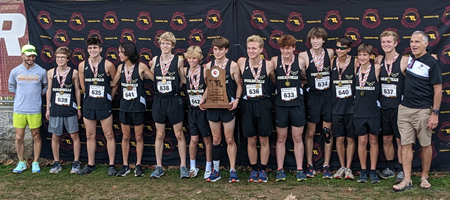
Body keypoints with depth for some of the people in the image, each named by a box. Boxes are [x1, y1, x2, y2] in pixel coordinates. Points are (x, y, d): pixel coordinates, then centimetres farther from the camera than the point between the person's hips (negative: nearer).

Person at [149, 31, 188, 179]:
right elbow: (152, 78, 14)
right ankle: (158, 167, 17)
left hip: (174, 100, -2)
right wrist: (160, 88, 4)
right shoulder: (155, 60, 5)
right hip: (159, 100, 3)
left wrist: (174, 89, -2)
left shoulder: (179, 60, -2)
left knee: (179, 135, 3)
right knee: (159, 135, 9)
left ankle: (183, 166, 12)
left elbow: (183, 80, 5)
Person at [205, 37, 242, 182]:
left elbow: (239, 85, 0)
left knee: (229, 139, 2)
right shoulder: (209, 65, 6)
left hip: (228, 106, -3)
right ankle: (216, 170, 19)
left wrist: (236, 99, -14)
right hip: (212, 106, 3)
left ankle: (232, 170, 11)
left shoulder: (233, 65, -4)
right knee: (216, 139, 10)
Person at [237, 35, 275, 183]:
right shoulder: (241, 62, -2)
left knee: (264, 140, 7)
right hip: (247, 105, 1)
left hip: (263, 105, -1)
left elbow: (275, 81, 12)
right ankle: (254, 170, 22)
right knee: (251, 140, 8)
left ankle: (263, 170, 19)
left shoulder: (269, 65, -5)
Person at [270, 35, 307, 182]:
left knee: (298, 138, 7)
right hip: (280, 104, 0)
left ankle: (300, 170, 17)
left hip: (297, 104, 0)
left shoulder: (300, 62, -1)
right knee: (281, 138, 8)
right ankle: (280, 170, 17)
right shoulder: (275, 61, -4)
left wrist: (297, 83, -1)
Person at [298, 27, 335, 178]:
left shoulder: (330, 53, 1)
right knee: (310, 132, 6)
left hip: (328, 95, 2)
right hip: (312, 96, -2)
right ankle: (309, 166, 16)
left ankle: (326, 166, 15)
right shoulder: (304, 56, -5)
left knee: (328, 132, 5)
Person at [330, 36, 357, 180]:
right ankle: (342, 167, 20)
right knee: (339, 138, 7)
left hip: (351, 107, -2)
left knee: (350, 138, 5)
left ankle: (348, 168, 15)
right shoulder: (332, 62, 4)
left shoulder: (355, 62, -5)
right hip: (337, 107, 2)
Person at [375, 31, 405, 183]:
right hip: (383, 107, 5)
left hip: (398, 107, -4)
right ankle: (390, 169, 25)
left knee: (400, 140, 3)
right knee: (386, 139, 12)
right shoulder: (379, 60, 6)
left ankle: (402, 171, 14)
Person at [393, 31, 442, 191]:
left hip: (423, 111, -5)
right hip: (405, 109, 5)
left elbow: (438, 90, -9)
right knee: (406, 144, 2)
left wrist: (435, 113, -12)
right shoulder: (409, 59, 7)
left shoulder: (431, 63, -8)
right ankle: (407, 180, 5)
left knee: (425, 145, 8)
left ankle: (424, 177, 22)